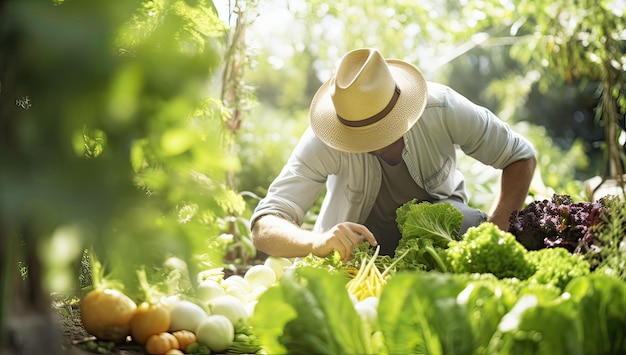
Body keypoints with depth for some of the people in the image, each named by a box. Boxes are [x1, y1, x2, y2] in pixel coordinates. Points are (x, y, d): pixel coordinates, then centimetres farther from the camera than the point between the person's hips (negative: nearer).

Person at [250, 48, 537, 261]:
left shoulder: (443, 108, -28)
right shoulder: (322, 142, -32)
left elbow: (521, 156, -14)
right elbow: (263, 228, -38)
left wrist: (497, 231, -29)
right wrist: (316, 241, -61)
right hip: (359, 236, 0)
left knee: (472, 227, -32)